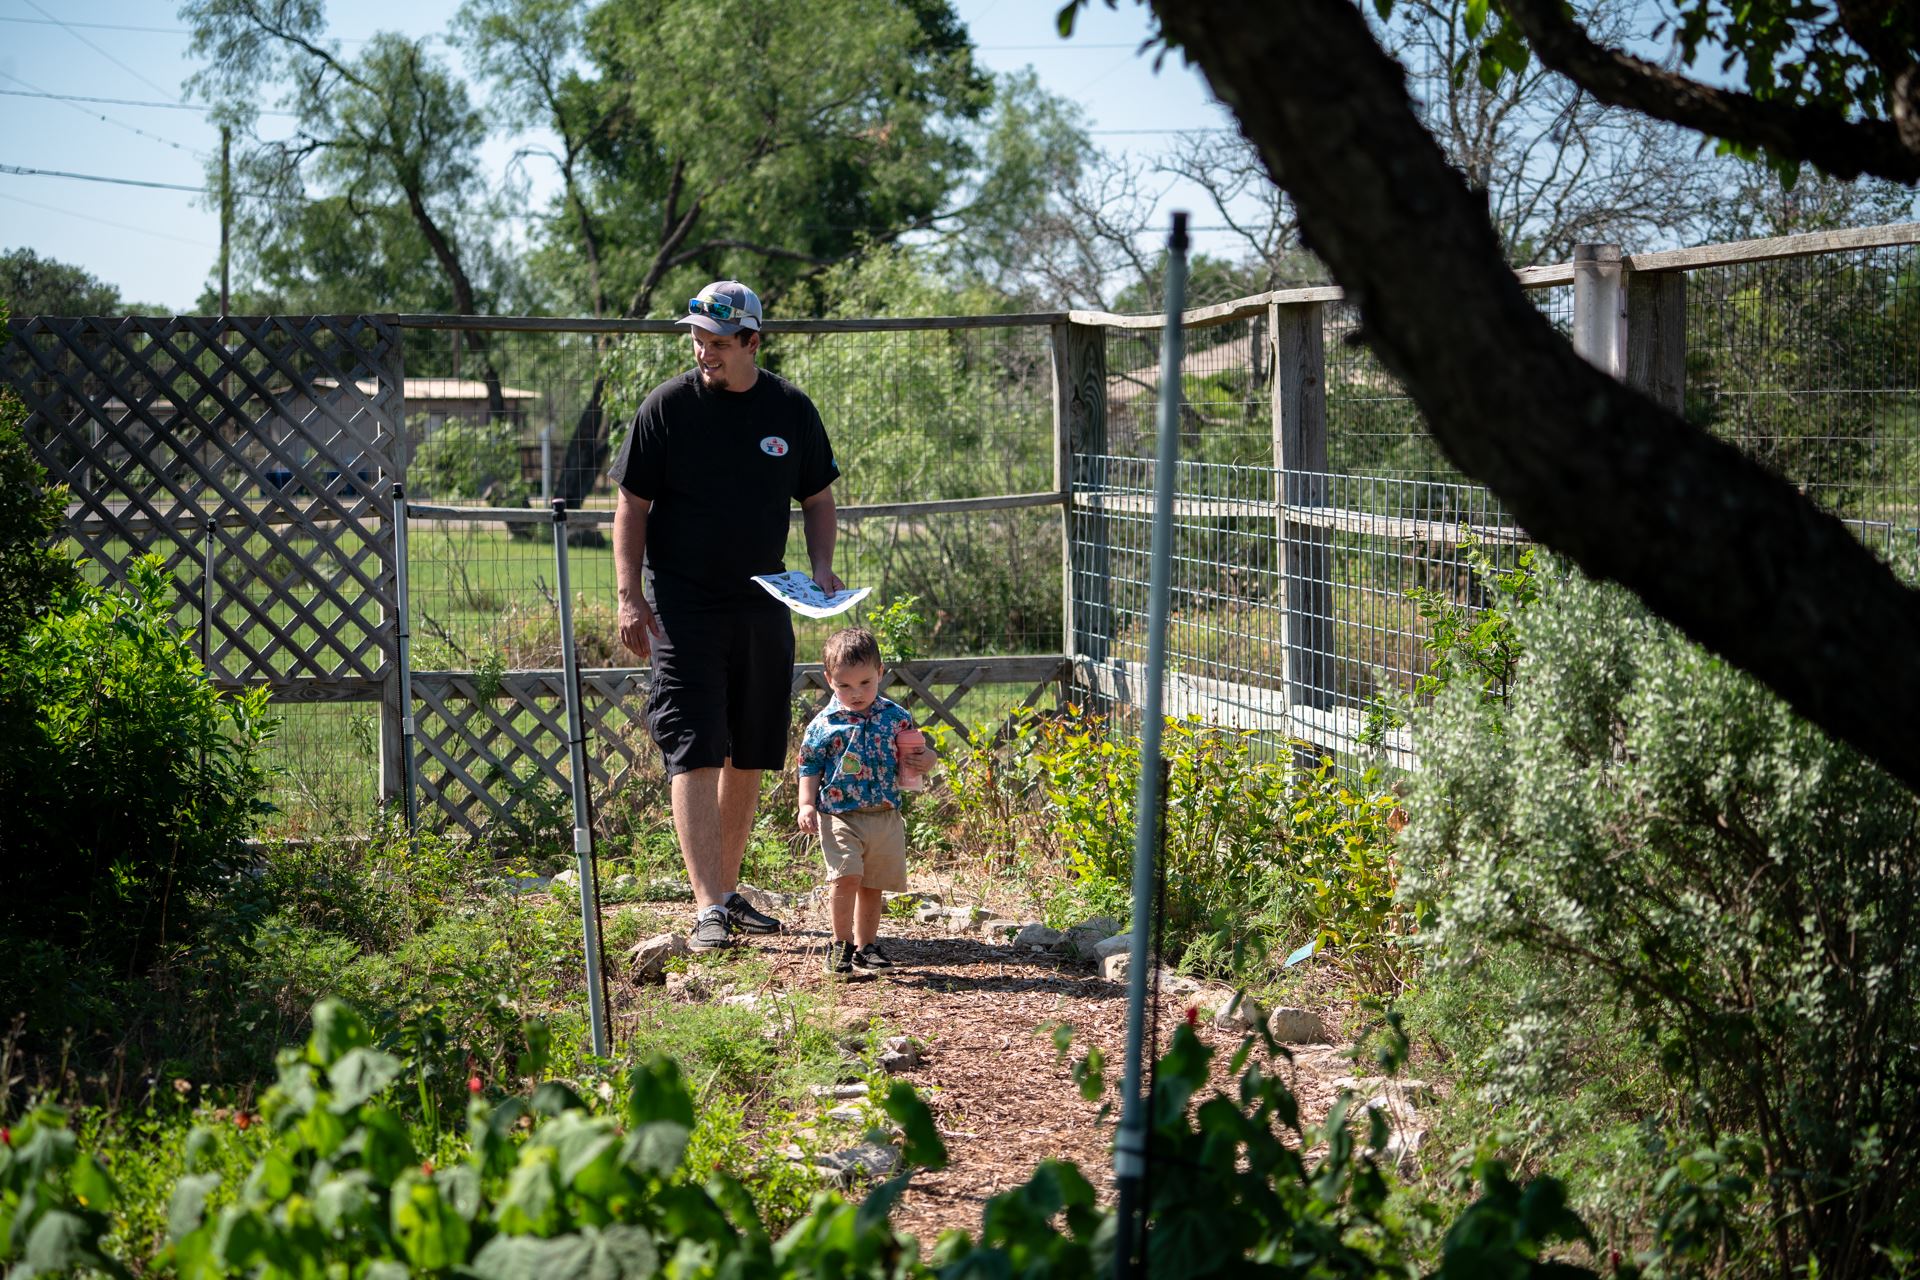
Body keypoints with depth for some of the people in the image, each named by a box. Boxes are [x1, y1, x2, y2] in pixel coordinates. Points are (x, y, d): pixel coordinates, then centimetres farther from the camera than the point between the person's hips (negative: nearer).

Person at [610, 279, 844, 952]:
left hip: (762, 604, 4)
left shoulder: (791, 409, 4)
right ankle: (708, 909, -15)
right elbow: (631, 505, -2)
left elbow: (817, 498, 14)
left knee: (748, 757, 10)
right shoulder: (668, 405, -5)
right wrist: (629, 596, -10)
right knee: (694, 752, -12)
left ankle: (727, 890, 23)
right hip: (683, 605, -4)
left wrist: (822, 568, -2)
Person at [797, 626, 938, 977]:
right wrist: (806, 804, -9)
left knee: (873, 885, 11)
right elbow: (810, 768, 3)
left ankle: (865, 945, 24)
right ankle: (841, 943, -6)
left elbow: (917, 756, 15)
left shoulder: (896, 717, 5)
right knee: (848, 876, -19)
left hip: (885, 817, 3)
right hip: (839, 816, -3)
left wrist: (927, 760, -8)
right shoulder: (823, 725, -1)